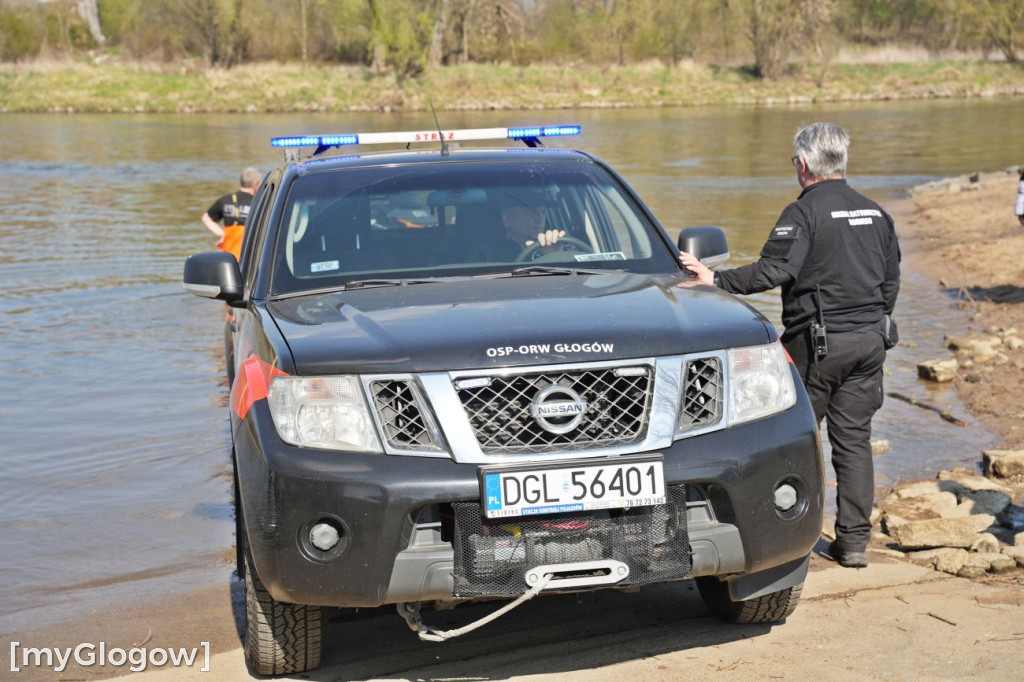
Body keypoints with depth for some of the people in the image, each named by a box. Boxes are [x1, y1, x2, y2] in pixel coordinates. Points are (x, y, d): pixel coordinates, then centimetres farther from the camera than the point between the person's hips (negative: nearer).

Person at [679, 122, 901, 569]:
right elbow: (891, 283, 18)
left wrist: (716, 280, -17)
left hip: (818, 340, -6)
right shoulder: (875, 214, 12)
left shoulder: (804, 212, -10)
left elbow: (774, 270, -22)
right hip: (870, 340, 6)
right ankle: (854, 541, 8)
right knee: (855, 439, 8)